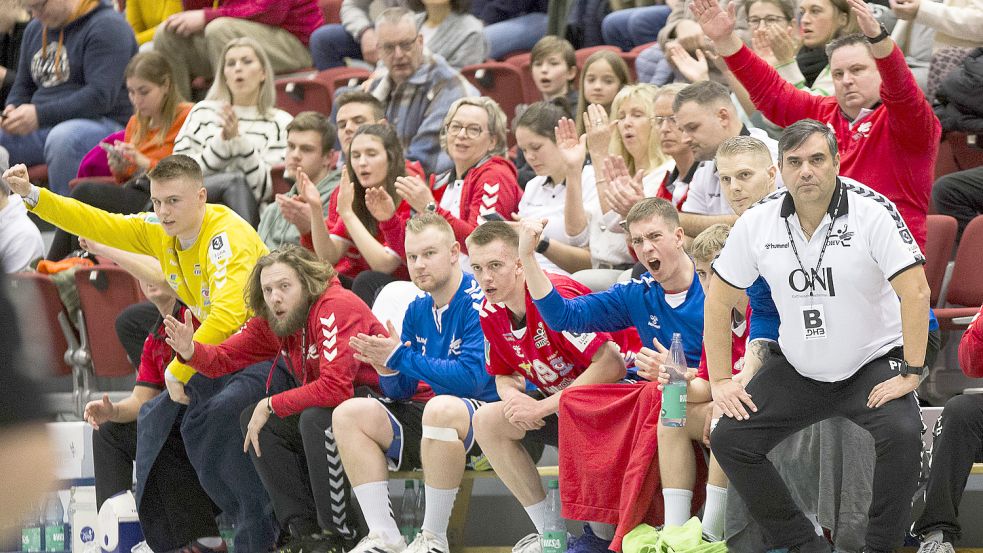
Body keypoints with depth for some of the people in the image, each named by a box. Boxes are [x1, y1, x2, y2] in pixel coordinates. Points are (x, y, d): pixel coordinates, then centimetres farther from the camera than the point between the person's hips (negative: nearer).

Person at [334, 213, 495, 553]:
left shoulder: (479, 302, -14)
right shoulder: (417, 311, 10)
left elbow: (473, 378, -24)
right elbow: (400, 392, 12)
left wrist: (401, 358, -19)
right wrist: (386, 368, -13)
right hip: (432, 423, 8)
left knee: (441, 408, -39)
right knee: (350, 413, -4)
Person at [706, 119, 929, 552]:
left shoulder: (872, 212, -17)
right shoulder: (757, 223, -5)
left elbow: (915, 291, -20)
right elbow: (720, 298, 5)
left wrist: (911, 372, -23)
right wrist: (720, 379, 1)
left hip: (872, 364, -4)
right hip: (796, 371, 4)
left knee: (901, 433, -32)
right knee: (729, 441, -9)